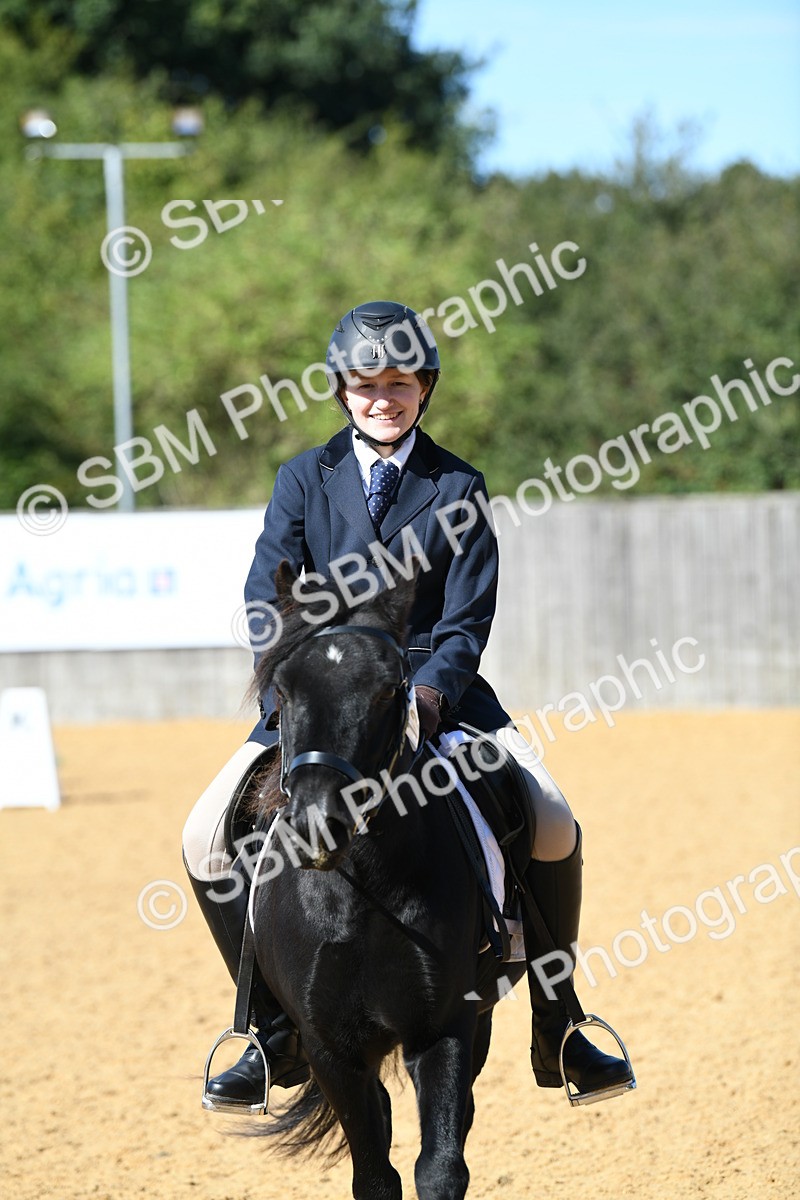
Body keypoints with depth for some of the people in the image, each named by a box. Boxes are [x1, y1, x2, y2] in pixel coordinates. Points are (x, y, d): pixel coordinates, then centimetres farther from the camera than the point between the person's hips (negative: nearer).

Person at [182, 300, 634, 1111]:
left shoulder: (457, 488, 2)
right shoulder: (304, 479, 5)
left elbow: (466, 620, -4)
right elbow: (268, 599, -4)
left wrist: (427, 694, -24)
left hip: (434, 687, -1)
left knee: (553, 828, -20)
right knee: (207, 838, -17)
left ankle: (556, 1033, -3)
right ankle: (276, 1034, -1)